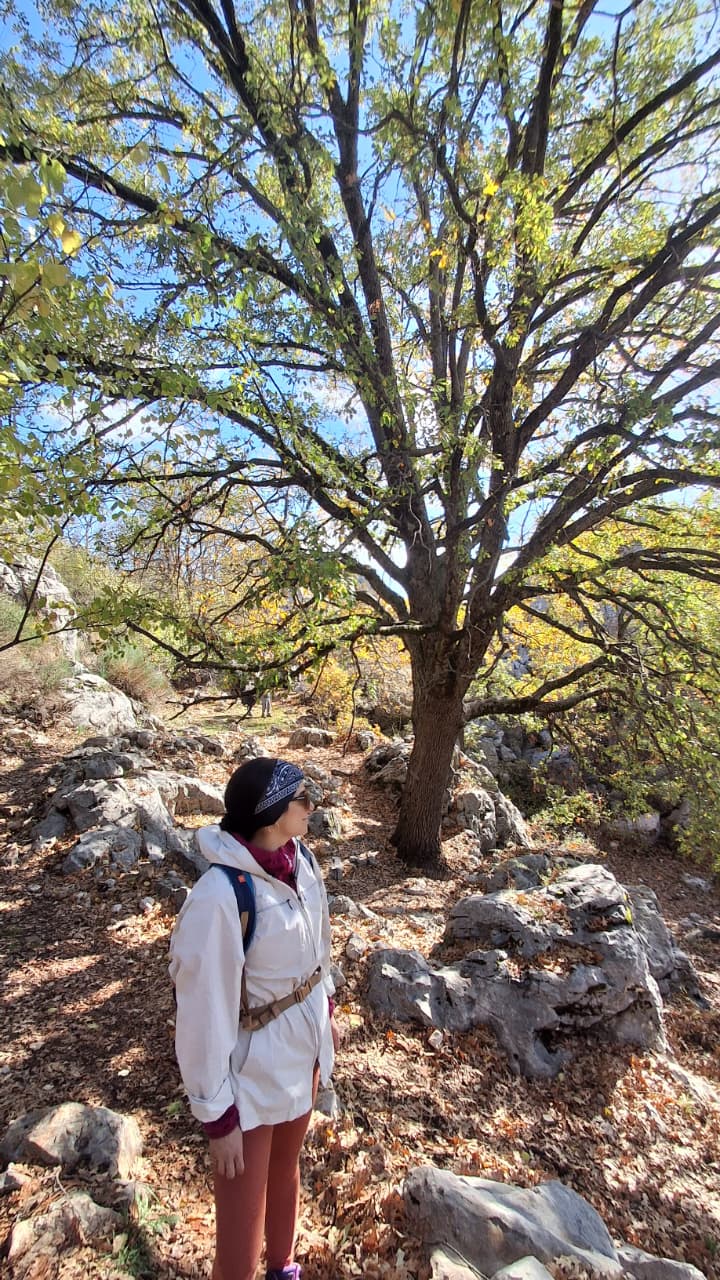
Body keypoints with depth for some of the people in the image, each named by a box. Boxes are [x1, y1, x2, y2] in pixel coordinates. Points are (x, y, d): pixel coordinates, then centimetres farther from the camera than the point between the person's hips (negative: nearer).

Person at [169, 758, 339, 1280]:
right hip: (252, 1073, -6)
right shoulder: (221, 896, -33)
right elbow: (204, 1010, -22)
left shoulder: (300, 857, -12)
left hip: (303, 1050, 6)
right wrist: (217, 1114, -12)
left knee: (287, 1171, 31)